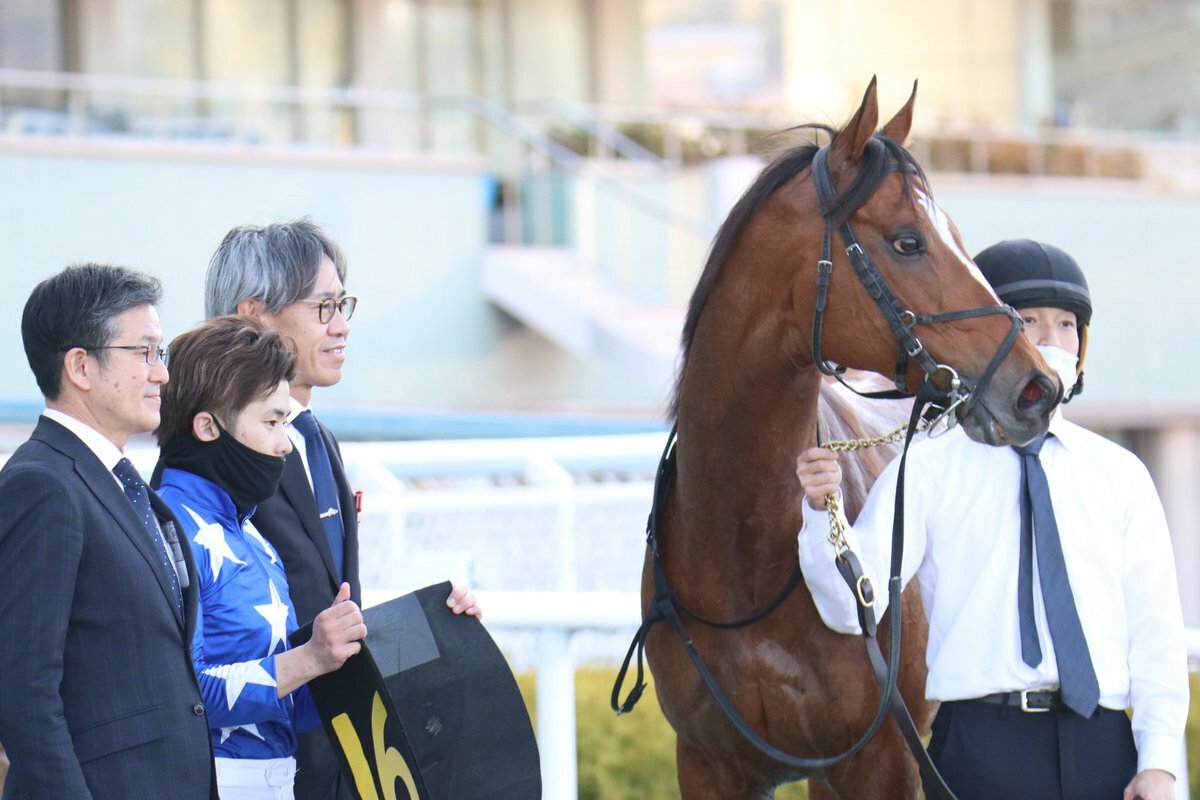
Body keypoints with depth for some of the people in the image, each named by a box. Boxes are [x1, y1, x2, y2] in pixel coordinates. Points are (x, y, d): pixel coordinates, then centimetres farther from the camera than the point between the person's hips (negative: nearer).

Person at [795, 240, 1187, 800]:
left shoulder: (1120, 475, 10)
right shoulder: (928, 468, 3)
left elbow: (1156, 630, 9)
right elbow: (853, 607, -5)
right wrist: (821, 511, -23)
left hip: (1103, 750, 2)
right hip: (980, 748, -2)